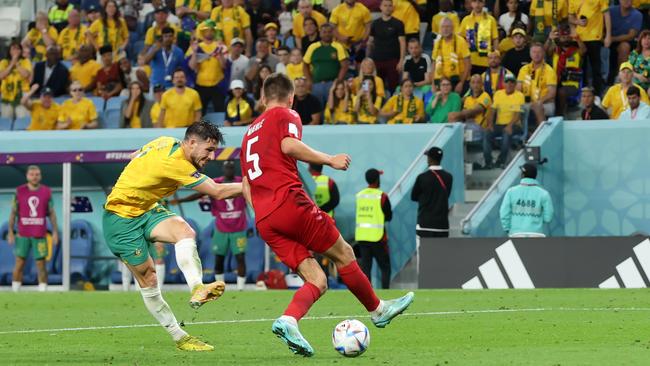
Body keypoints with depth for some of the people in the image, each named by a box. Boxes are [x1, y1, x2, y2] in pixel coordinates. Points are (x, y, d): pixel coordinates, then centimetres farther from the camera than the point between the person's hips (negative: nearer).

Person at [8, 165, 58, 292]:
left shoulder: (47, 192, 3)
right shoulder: (19, 191, 1)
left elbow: (51, 213, 7)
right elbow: (13, 212, 4)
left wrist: (55, 232, 1)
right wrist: (10, 232, -1)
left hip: (40, 235, 0)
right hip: (23, 235, 0)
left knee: (41, 265, 0)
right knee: (19, 264, 1)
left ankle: (43, 291, 4)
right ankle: (15, 292, 6)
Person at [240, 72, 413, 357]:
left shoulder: (250, 131, 28)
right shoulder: (285, 116, 7)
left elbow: (246, 186, 26)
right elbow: (289, 146, -15)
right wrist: (329, 160, -7)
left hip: (264, 221, 7)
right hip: (290, 201, -7)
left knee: (317, 281, 2)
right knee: (343, 254, 10)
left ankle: (288, 320, -24)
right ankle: (378, 310, 22)